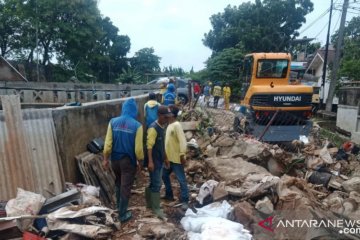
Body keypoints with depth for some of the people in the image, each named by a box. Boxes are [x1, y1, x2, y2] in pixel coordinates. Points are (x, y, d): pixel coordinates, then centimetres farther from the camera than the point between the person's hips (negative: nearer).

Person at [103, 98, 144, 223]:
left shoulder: (113, 122, -7)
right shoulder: (137, 125, -15)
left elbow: (108, 143, -5)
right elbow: (138, 147, -13)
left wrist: (105, 158, 5)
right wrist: (139, 160, 2)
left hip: (115, 159, 4)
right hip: (129, 161, -4)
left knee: (118, 183, 25)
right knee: (126, 187, 8)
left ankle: (119, 206, 41)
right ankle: (122, 214, 19)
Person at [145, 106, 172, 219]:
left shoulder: (163, 126, 7)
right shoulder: (153, 128, -20)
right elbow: (149, 146, -23)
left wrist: (165, 156, 22)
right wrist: (150, 162, -27)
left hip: (160, 160, 9)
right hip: (154, 161, -9)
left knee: (154, 183, 18)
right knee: (156, 185, -2)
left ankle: (149, 203, 33)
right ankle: (156, 208, 10)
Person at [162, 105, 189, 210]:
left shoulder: (177, 125, -17)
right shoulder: (169, 125, 11)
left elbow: (182, 141, -22)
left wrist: (182, 155, -24)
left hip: (176, 158, -10)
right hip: (168, 157, 10)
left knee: (181, 180, -1)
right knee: (164, 175, 20)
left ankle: (184, 201, 7)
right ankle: (169, 195, 35)